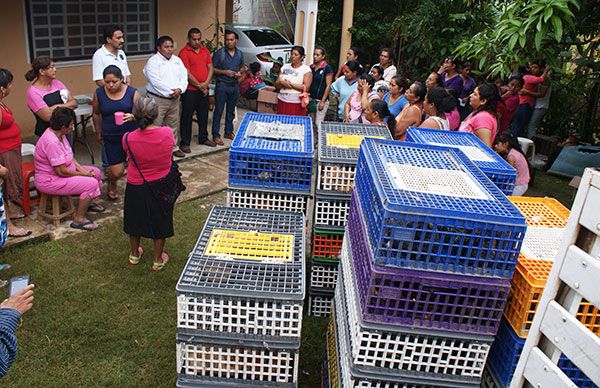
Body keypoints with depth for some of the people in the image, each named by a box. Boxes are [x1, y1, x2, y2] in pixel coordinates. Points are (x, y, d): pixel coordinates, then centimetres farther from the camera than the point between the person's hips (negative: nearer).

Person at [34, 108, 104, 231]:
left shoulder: (60, 134, 0)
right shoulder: (51, 142, -31)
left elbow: (70, 157, 10)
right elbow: (61, 171, -28)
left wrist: (81, 169, -5)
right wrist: (82, 174, -14)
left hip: (62, 171, 10)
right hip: (50, 181, -10)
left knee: (95, 172, 11)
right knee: (91, 183, -21)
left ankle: (86, 203, 30)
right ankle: (78, 219, -10)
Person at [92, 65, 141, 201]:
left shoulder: (132, 92, -5)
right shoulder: (99, 93, 0)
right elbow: (96, 114, 13)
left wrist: (133, 116, -31)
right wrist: (98, 133, 19)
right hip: (111, 138, 1)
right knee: (117, 172, 0)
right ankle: (112, 184, 38)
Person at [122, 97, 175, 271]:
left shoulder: (128, 138, -23)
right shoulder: (167, 133, -23)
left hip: (136, 187, 0)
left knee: (135, 219, 24)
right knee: (160, 222, 19)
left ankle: (135, 254, 44)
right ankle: (158, 260, 33)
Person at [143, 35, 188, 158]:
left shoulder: (177, 60, 12)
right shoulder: (153, 61, -8)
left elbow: (184, 75, 5)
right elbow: (156, 82, -17)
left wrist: (179, 89, -13)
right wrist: (171, 91, -17)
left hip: (175, 98, 6)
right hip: (158, 99, -6)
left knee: (174, 125, 15)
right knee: (156, 126, -4)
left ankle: (174, 147, 28)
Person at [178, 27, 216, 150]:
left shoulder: (205, 51, 9)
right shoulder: (184, 52, -11)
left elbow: (210, 68, 8)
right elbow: (187, 74, -15)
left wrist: (206, 83, -7)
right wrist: (200, 87, -11)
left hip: (204, 90, 6)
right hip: (190, 90, -6)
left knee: (203, 115, 16)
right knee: (187, 117, 2)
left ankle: (203, 138, 31)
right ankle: (185, 142, 10)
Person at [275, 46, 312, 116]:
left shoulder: (306, 69, -1)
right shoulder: (285, 67, 13)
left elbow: (306, 88, -12)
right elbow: (276, 85, 11)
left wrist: (291, 84, -14)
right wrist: (282, 83, -11)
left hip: (297, 104, -4)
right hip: (282, 102, 4)